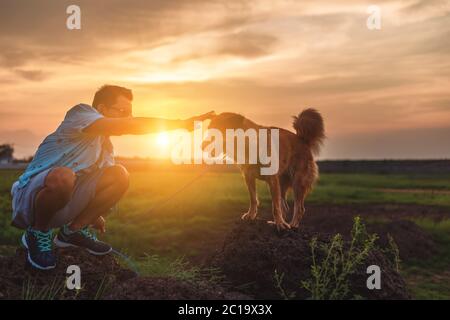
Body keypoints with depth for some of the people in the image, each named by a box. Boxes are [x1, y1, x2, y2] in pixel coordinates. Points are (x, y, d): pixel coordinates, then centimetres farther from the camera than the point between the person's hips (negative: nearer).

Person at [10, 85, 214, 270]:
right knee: (63, 176, -40)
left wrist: (94, 213, 4)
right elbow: (128, 126, -27)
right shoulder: (81, 112, -12)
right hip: (32, 194, -7)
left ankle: (74, 230, 3)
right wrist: (182, 123, -27)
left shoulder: (106, 145, 13)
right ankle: (38, 232, -10)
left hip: (64, 205, 7)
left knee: (119, 175, -8)